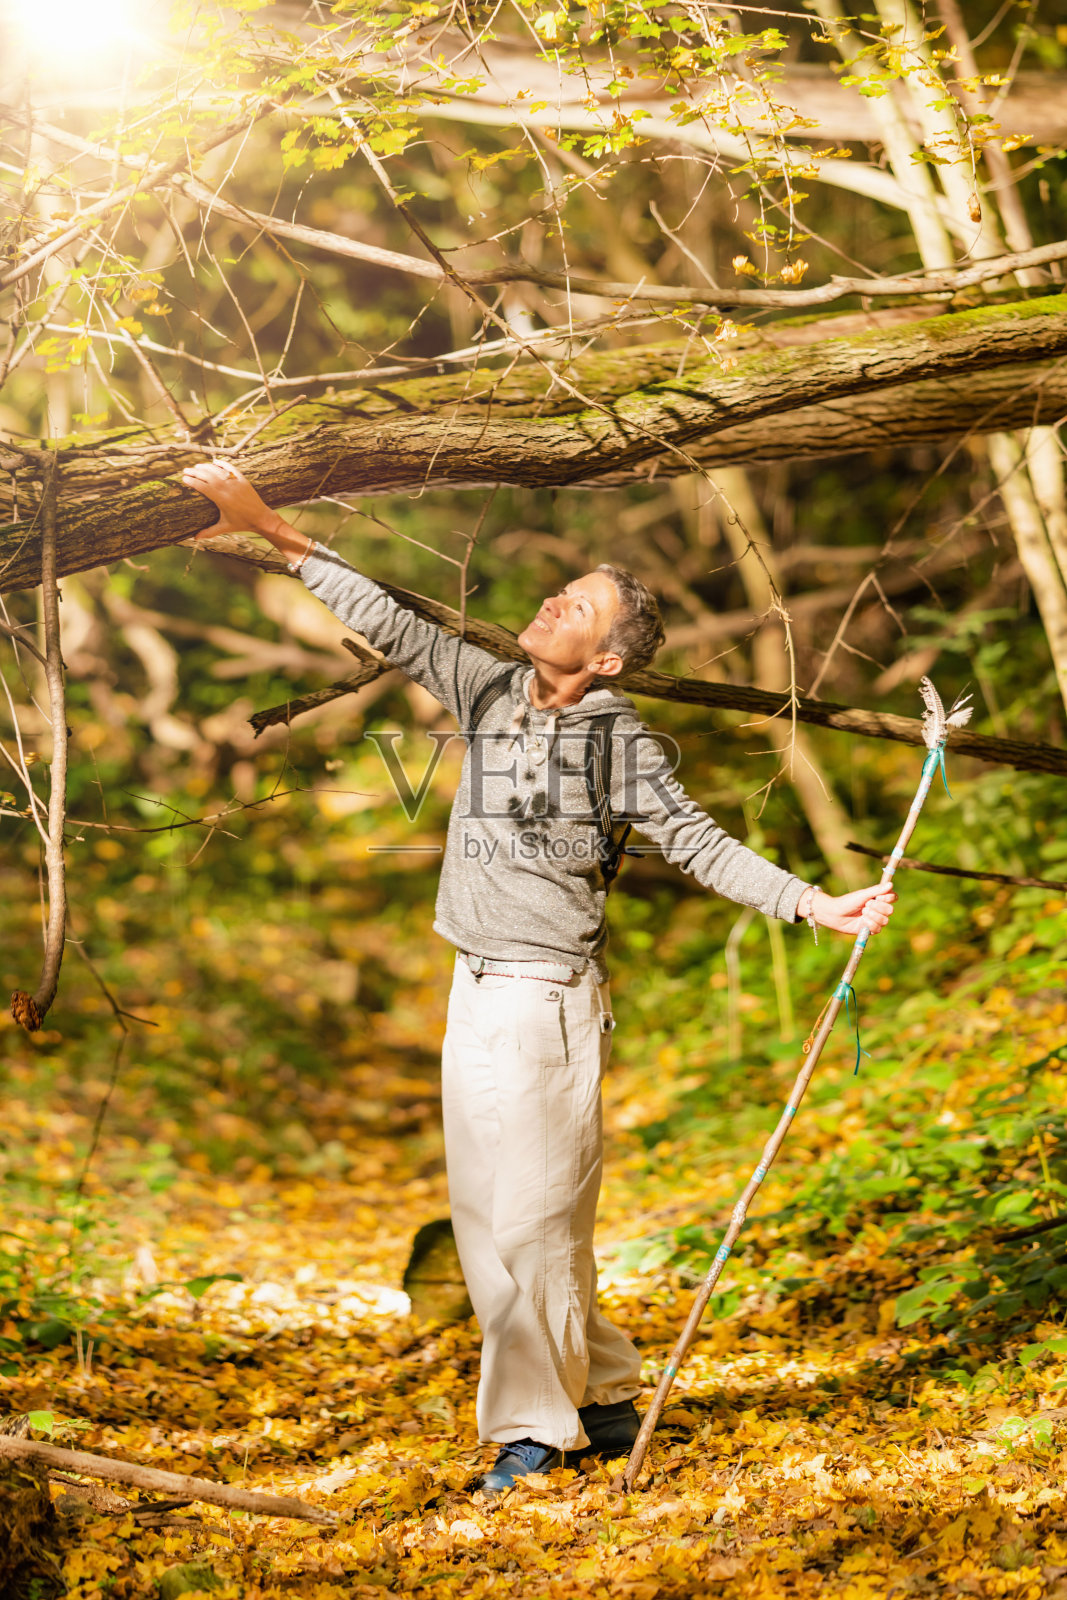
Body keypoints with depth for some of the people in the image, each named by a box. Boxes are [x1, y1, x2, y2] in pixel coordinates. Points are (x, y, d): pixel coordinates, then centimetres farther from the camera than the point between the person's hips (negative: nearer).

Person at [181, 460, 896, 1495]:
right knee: (482, 1214, 10)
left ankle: (536, 1427, 9)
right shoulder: (488, 693, 7)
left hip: (548, 1000, -7)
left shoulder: (621, 743, -8)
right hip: (475, 989, 7)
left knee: (530, 1218, -5)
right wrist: (275, 534, 4)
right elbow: (391, 626, 7)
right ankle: (603, 1399, 22)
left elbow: (699, 844, -8)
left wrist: (817, 905, -17)